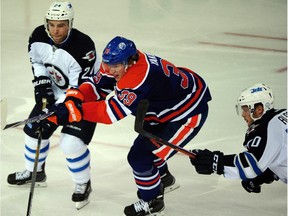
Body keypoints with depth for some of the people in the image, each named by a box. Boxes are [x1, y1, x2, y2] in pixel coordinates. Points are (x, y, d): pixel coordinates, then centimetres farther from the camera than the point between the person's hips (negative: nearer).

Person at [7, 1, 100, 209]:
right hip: (54, 92, 7)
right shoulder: (39, 37, -15)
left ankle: (83, 184, 7)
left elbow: (79, 90, -31)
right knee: (34, 130, 11)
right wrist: (41, 81, -8)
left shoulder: (83, 47, -34)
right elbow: (37, 60, 7)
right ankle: (35, 172, 37)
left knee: (72, 143, -18)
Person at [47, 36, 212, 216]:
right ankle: (163, 178, 54)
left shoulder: (140, 76, -38)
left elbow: (114, 111, -42)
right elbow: (97, 86, -7)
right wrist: (75, 96, -27)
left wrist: (76, 111, -45)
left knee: (140, 157, -10)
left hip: (189, 114, -10)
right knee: (145, 142, 27)